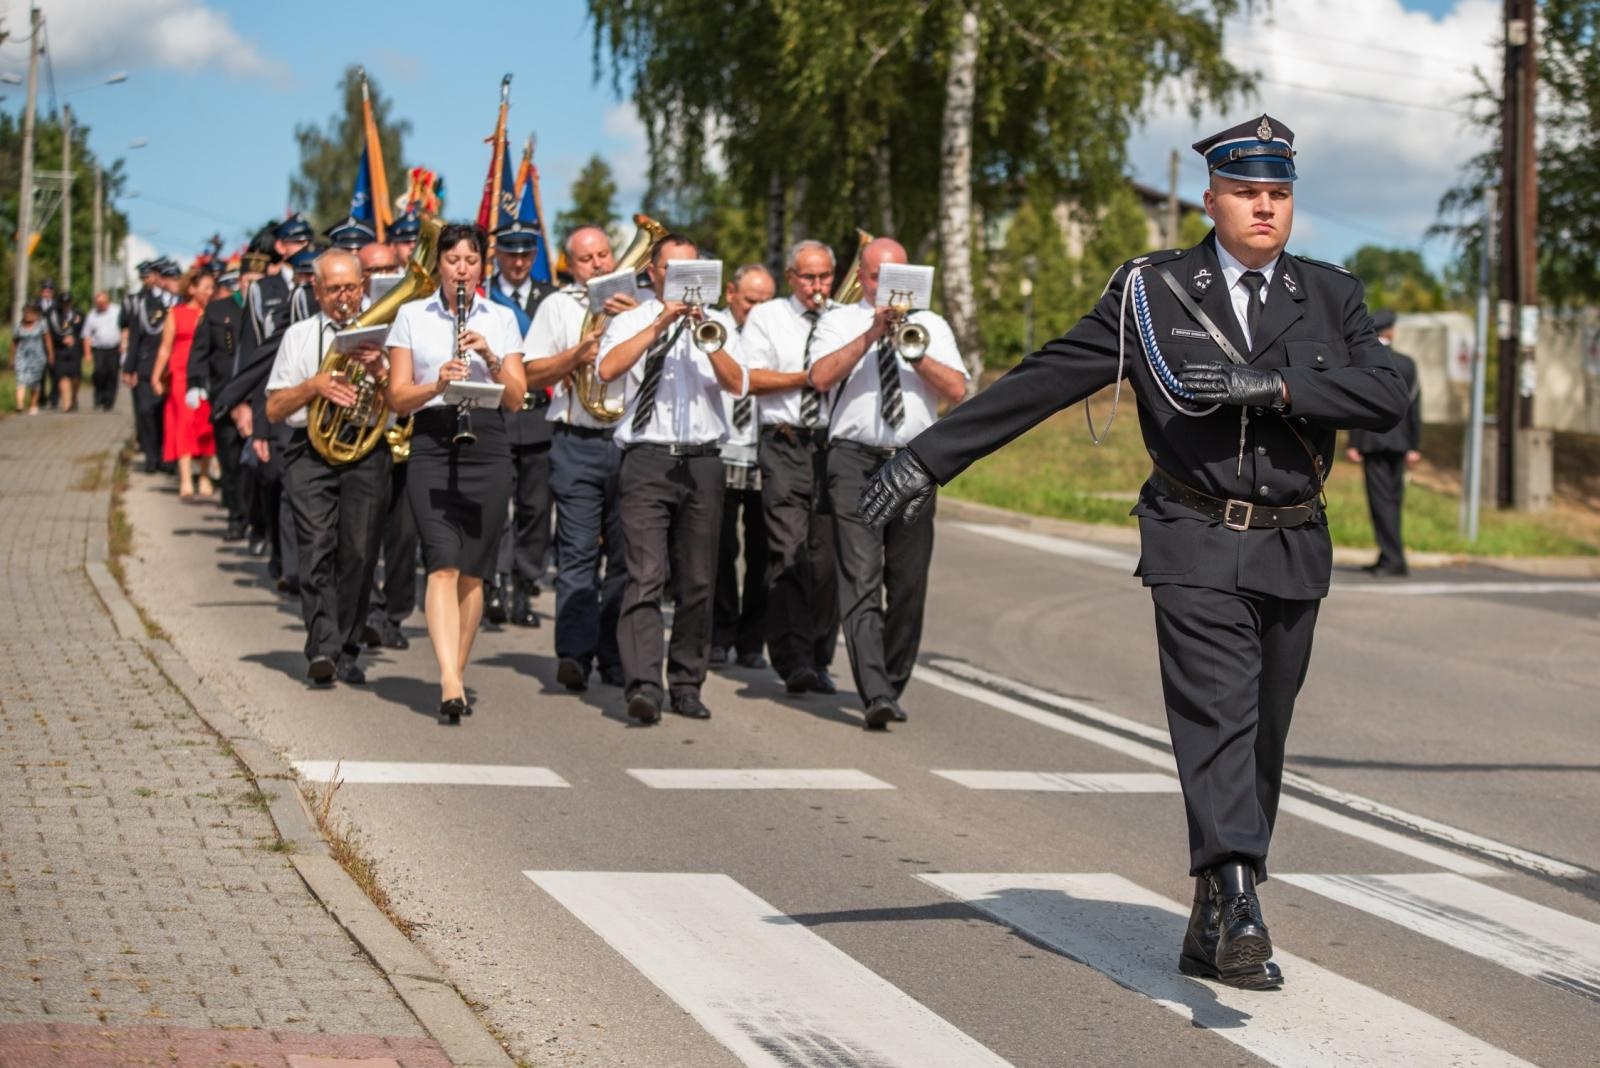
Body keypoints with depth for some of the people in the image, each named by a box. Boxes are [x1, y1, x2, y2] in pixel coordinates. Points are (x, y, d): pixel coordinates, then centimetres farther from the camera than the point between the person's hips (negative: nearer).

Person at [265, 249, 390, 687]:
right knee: (317, 548, -15)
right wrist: (314, 384, -8)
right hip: (310, 451, 0)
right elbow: (273, 409, 8)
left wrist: (378, 369, -11)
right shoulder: (298, 336, 14)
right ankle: (322, 647, -22)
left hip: (366, 451, 1)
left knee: (358, 553, -4)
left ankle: (347, 653, 5)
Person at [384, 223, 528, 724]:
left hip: (487, 447, 2)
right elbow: (398, 396, 2)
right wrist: (437, 384, -17)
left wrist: (491, 358, -11)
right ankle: (450, 683, -24)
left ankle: (457, 675, 17)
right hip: (432, 444, -2)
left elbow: (516, 398, 6)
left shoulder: (502, 319, 11)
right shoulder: (412, 316, 8)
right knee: (443, 565, -15)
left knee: (473, 571, 4)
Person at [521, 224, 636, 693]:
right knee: (578, 552, -11)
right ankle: (574, 653, -17)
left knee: (625, 554, 3)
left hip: (631, 441, 2)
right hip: (577, 445, -2)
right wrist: (577, 353, -9)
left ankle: (616, 658, 9)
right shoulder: (558, 306, 13)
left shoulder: (637, 304, 16)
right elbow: (532, 375, 6)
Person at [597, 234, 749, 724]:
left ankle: (687, 684, 15)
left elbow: (738, 384, 0)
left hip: (702, 462, 3)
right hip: (647, 459, -3)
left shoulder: (718, 323, 15)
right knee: (646, 577, -14)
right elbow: (607, 368, -10)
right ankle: (643, 685, -21)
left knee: (697, 582, 6)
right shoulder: (631, 321, 10)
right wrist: (660, 325, -13)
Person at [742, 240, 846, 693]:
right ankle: (793, 660, -14)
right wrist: (808, 377, -6)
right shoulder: (766, 318, 11)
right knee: (789, 554, -11)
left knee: (827, 557, 1)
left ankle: (819, 660, 8)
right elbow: (750, 378, 0)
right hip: (785, 444, -2)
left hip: (834, 446, 2)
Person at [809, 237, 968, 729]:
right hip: (855, 459, -3)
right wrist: (871, 335, -13)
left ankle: (892, 685, 18)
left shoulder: (931, 326, 15)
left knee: (909, 583, 5)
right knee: (862, 579, -13)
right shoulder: (840, 322, 10)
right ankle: (876, 695, -20)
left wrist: (912, 351, -9)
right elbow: (821, 377, -9)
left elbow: (956, 389, 3)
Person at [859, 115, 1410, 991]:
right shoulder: (1153, 292, 2)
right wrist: (928, 458, -3)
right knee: (1217, 718, -20)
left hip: (1293, 554, 3)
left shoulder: (1329, 296, 8)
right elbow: (1044, 380, 0)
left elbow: (1386, 395, -7)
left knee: (1260, 742, 7)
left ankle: (1210, 933, 17)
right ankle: (1239, 905, -33)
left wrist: (1274, 384, -20)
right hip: (1196, 547, -3)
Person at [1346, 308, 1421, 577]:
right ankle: (1388, 558, 18)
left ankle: (1394, 560, -11)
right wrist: (1414, 446, 9)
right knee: (1392, 499, 12)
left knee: (1381, 500, -6)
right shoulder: (1407, 363, 6)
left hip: (1373, 441, -5)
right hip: (1399, 441, 5)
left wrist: (1353, 444, -7)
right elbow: (1414, 406, 6)